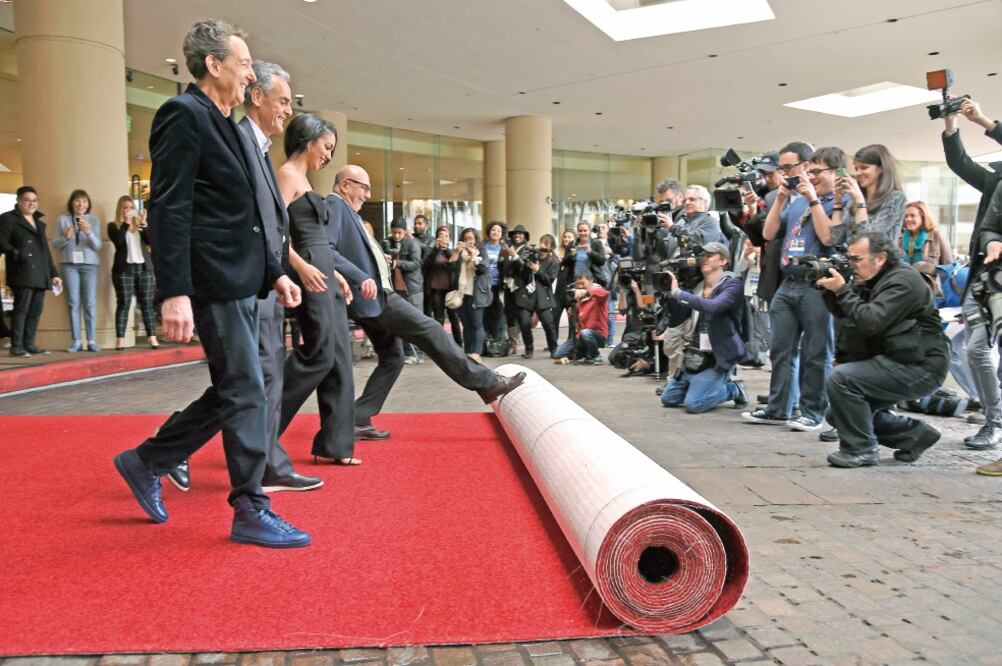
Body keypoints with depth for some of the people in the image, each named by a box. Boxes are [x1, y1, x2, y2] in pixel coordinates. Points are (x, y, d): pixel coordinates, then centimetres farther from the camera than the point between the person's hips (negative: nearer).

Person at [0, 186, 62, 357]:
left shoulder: (39, 222, 24)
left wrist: (53, 273, 19)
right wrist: (16, 253, -21)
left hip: (40, 274, 6)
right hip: (22, 273, -6)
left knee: (36, 310, 4)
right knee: (21, 308, -10)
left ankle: (29, 344, 10)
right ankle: (16, 346, -6)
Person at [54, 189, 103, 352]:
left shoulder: (93, 220, 6)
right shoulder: (63, 219, 7)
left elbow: (97, 246, -2)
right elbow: (55, 243, 6)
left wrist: (89, 232, -19)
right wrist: (66, 237, -14)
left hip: (89, 264, 0)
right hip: (69, 264, 0)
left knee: (90, 303, -4)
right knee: (73, 302, -1)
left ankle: (91, 341, -1)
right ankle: (76, 341, 1)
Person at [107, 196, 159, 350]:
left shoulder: (140, 224, 16)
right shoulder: (114, 226, 7)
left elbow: (150, 241, 0)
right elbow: (118, 241, -12)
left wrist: (143, 223, -9)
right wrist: (126, 222, -12)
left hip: (144, 268, 3)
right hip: (124, 269, -3)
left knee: (147, 303, 1)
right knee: (123, 304, -6)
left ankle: (152, 337, 2)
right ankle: (120, 339, -7)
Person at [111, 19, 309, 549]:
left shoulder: (223, 124, 19)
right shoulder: (183, 114, -10)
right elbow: (169, 210, -17)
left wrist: (274, 272, 20)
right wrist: (174, 293, -22)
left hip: (241, 283, 10)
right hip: (214, 283, -10)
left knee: (231, 391, 15)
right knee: (246, 393, -4)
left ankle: (148, 461, 29)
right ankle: (250, 512, 7)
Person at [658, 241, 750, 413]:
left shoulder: (733, 284, -11)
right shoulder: (698, 286, 11)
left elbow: (711, 307, -29)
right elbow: (680, 314, 7)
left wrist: (677, 292, -28)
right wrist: (669, 293, -9)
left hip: (718, 357, -8)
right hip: (695, 356, 8)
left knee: (693, 404, -20)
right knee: (668, 398, 9)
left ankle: (733, 388, 6)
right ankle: (721, 383, 20)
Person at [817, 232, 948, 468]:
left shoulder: (903, 280, -17)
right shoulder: (874, 281, 12)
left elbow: (870, 322, -28)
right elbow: (842, 312, 10)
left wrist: (842, 289, -21)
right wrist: (830, 288, -7)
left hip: (920, 368, -10)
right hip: (897, 363, 10)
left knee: (840, 378, -26)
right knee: (838, 413, 9)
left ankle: (860, 450, -12)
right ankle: (915, 433, 16)